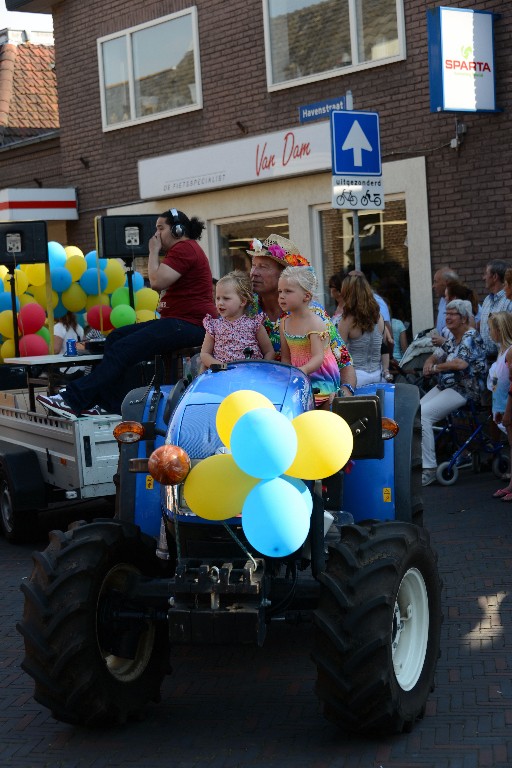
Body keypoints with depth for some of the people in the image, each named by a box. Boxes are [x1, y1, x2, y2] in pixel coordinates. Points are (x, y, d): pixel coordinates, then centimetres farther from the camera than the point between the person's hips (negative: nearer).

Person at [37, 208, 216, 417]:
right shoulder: (182, 249, 26)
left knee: (122, 349, -18)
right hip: (177, 322, 11)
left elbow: (157, 282, -20)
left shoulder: (184, 248, -10)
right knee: (115, 337, 4)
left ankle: (74, 400, -20)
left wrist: (154, 251, -6)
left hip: (188, 325, -11)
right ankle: (111, 404, -4)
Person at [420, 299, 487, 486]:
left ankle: (429, 469, -23)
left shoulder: (471, 337, -10)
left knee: (422, 415, -24)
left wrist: (436, 367, -12)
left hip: (464, 390, -9)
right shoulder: (452, 338, 19)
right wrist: (428, 364, -5)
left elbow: (461, 363, -26)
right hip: (444, 386, 9)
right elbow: (435, 357, 20)